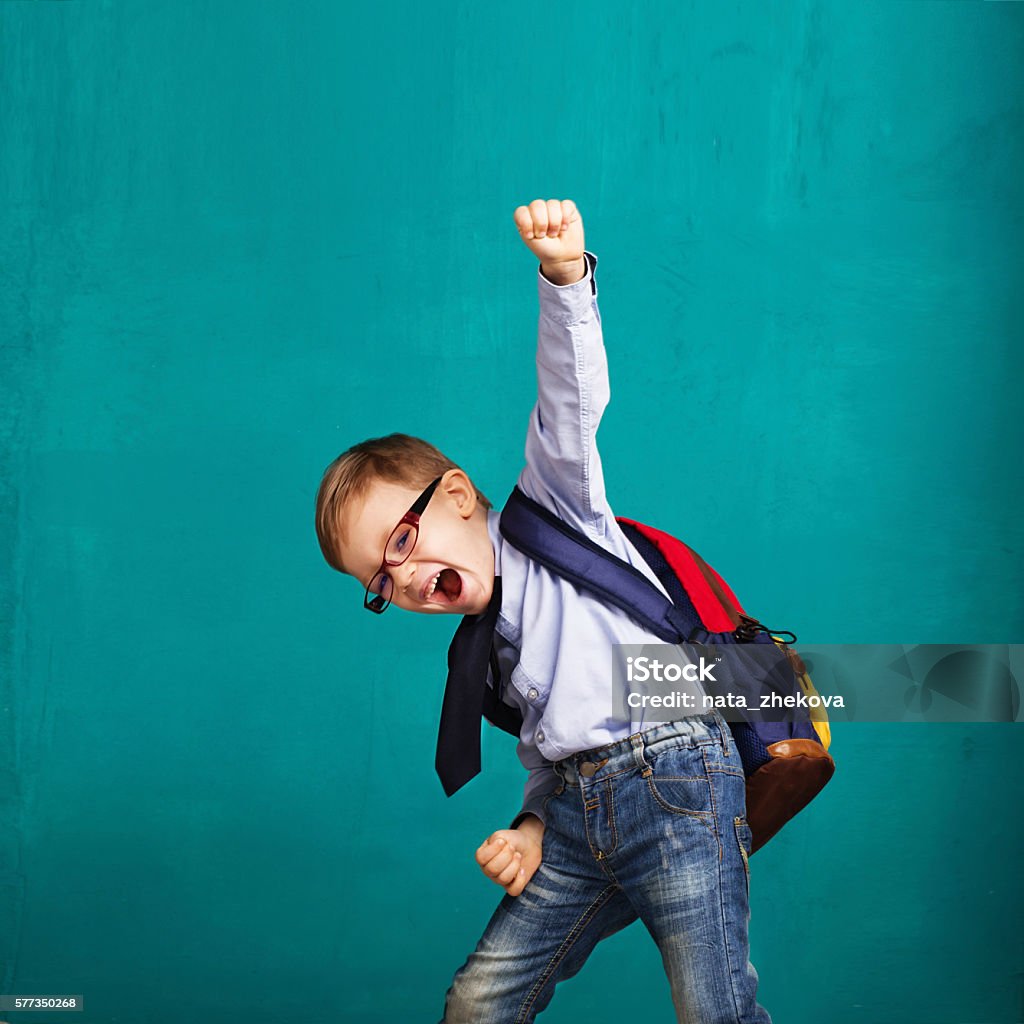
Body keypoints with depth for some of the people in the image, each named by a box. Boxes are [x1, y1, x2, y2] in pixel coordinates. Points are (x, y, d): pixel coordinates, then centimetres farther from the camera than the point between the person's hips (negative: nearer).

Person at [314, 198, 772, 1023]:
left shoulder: (549, 507, 5)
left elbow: (573, 398, -10)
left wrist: (565, 277, -25)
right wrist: (533, 826, 6)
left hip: (674, 779, -7)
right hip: (577, 809, 7)